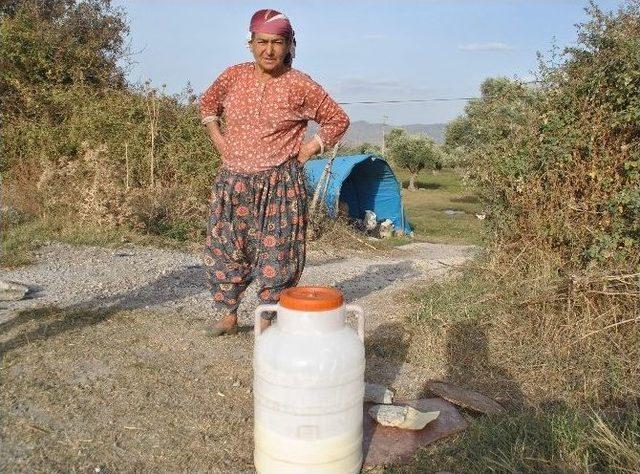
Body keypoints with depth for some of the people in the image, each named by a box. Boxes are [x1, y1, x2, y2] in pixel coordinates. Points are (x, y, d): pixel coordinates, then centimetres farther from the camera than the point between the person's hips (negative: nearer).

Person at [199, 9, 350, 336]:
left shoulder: (300, 86, -7)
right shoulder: (234, 76, 3)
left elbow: (337, 120, 3)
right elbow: (207, 104, 23)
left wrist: (307, 150, -4)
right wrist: (219, 140, 11)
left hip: (279, 184, -3)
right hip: (233, 182, 4)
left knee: (276, 255, 1)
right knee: (224, 248, 10)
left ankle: (270, 319, 16)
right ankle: (226, 314, 26)